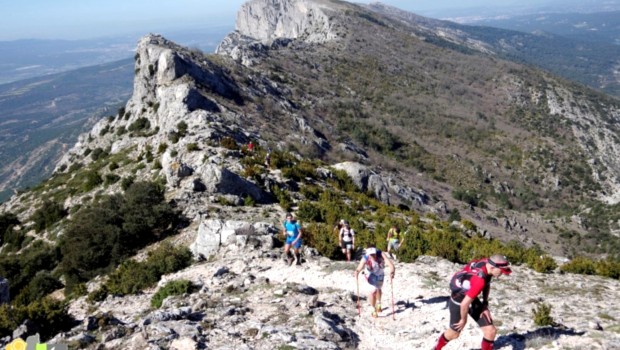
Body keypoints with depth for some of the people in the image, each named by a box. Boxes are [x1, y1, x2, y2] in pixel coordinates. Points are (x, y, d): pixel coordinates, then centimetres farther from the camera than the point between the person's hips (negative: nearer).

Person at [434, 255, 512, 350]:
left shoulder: (487, 263, -16)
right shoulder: (479, 280, -40)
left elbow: (487, 284, 7)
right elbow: (465, 304, -33)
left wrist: (485, 305, 3)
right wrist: (463, 320, -15)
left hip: (472, 298, 7)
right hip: (458, 302, -7)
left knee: (491, 331, -1)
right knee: (454, 333, 17)